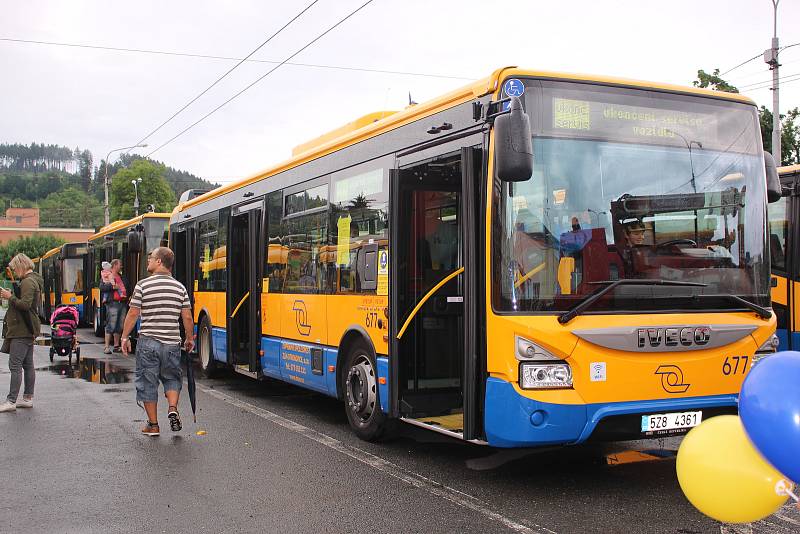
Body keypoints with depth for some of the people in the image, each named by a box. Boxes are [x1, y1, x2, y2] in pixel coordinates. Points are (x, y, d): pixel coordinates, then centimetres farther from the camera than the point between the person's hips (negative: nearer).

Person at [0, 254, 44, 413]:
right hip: (28, 330, 11)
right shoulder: (33, 280, 17)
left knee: (15, 366, -9)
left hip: (22, 331, -11)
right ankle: (28, 398, 17)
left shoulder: (27, 282, -14)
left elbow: (25, 304, -24)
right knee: (28, 365, 12)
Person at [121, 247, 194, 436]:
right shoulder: (180, 287, 2)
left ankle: (153, 425, 13)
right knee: (172, 378, 20)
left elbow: (133, 314, -6)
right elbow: (187, 317, 2)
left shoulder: (142, 285, -6)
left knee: (147, 383, 9)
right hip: (172, 342, 2)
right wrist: (190, 339, 16)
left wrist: (125, 337, 5)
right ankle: (173, 409, -2)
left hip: (148, 343, -2)